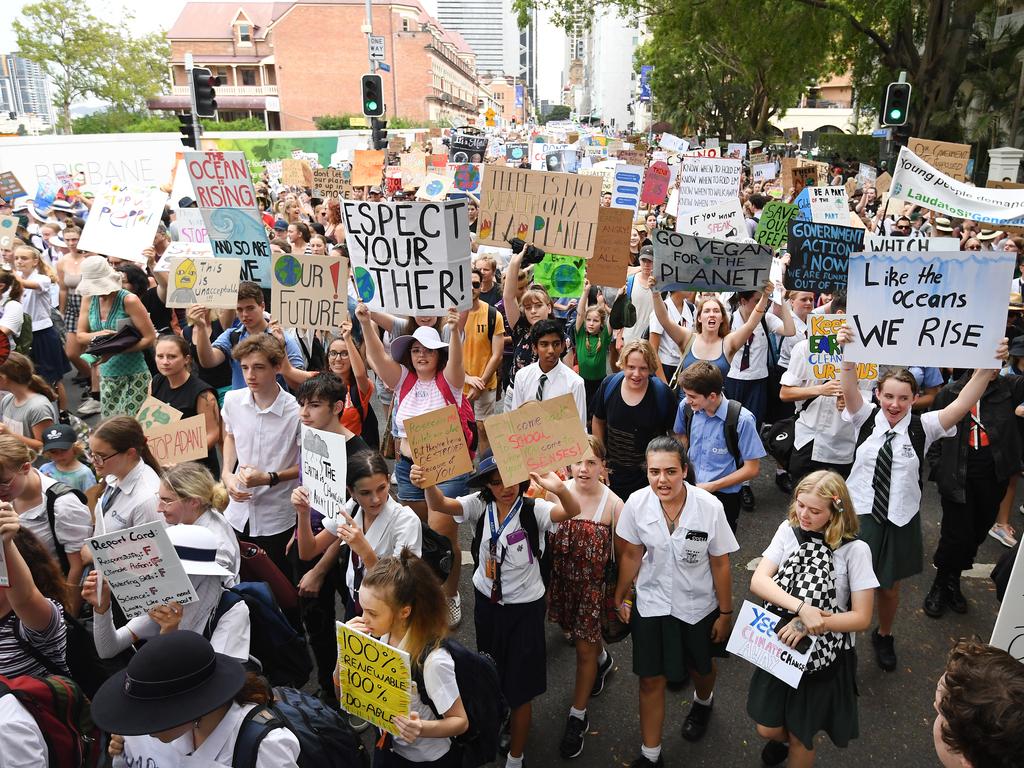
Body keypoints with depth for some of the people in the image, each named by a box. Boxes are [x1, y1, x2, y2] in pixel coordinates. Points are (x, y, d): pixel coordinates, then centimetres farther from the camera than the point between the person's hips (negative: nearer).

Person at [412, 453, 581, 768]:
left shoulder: (533, 510, -20)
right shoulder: (479, 506, -12)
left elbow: (572, 511, -38)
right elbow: (441, 504, -28)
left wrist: (560, 489, -62)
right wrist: (428, 483, -51)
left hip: (525, 608, -3)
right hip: (486, 602, 4)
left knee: (520, 687, 8)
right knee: (491, 676, 26)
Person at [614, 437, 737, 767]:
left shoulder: (710, 507, -25)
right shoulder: (637, 503, -19)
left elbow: (720, 564, -12)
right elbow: (631, 555, -3)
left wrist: (725, 613, -3)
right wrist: (620, 598, 7)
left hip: (698, 606, 0)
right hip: (651, 604, 1)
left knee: (700, 668, 25)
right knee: (651, 679, 7)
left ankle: (703, 702, 61)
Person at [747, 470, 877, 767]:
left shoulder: (855, 550, -17)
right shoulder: (789, 530, -10)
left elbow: (861, 617, -16)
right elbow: (758, 581, -17)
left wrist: (808, 624, -27)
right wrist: (802, 608, -31)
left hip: (825, 654, -2)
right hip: (782, 644, 3)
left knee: (800, 737, 14)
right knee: (767, 729, 15)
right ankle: (783, 738, 49)